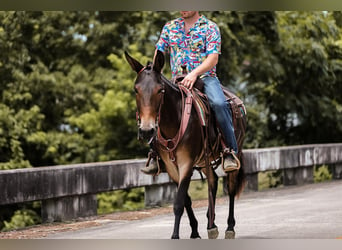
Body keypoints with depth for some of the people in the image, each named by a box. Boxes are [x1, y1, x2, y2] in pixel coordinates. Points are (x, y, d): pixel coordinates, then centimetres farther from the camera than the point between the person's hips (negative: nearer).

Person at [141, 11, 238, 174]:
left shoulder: (210, 27, 2)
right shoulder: (169, 27, 15)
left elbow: (213, 58, -8)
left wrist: (195, 73, -23)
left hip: (205, 77, -3)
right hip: (177, 81, 3)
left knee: (219, 103, -33)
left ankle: (230, 152, -23)